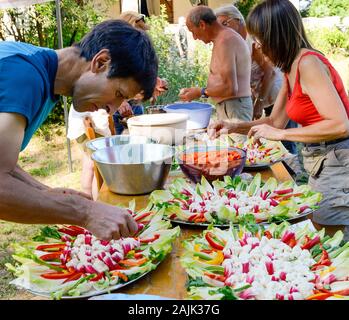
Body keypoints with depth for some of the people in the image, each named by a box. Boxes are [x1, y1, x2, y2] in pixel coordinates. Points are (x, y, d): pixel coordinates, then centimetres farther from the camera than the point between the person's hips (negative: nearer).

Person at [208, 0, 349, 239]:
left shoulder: (308, 63, -20)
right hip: (319, 163, 9)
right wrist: (235, 127, 4)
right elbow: (275, 121, 16)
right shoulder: (291, 68, 8)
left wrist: (280, 134, -23)